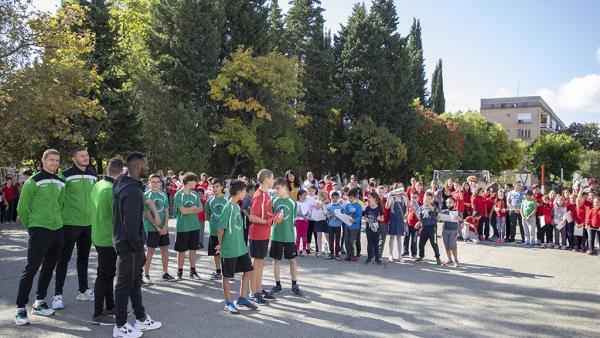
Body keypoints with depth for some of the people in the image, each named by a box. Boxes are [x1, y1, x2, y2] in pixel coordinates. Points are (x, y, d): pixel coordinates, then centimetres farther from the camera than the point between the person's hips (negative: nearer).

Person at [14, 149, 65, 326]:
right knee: (31, 269, -6)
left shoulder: (61, 182, 10)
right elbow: (22, 208, -5)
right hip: (39, 231, -6)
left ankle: (39, 303, 25)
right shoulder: (34, 182, -8)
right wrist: (30, 227, 2)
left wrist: (56, 220, 15)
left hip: (58, 230, 7)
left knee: (48, 268, 13)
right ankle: (20, 309, 1)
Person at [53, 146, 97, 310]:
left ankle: (83, 291, 25)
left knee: (84, 258, 15)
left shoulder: (93, 175, 8)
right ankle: (58, 295, 8)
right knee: (64, 259, 1)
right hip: (70, 223, -5)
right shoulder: (67, 175, -10)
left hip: (89, 223, 6)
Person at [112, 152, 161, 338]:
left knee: (135, 281, 18)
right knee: (125, 284, 2)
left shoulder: (125, 184, 9)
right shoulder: (132, 190, -23)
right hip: (129, 245, -10)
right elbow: (131, 222, -26)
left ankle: (141, 319, 30)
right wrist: (137, 245, -18)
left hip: (129, 243, 10)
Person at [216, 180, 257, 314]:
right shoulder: (228, 208, -19)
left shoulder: (237, 206, 8)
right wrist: (221, 245, -4)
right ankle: (228, 303, 18)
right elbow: (221, 228, -15)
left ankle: (242, 298, 25)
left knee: (248, 270, 12)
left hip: (241, 247, 8)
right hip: (229, 249, -8)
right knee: (227, 276, 6)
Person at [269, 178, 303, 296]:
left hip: (289, 236, -1)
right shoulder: (274, 201, -1)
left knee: (292, 260, 7)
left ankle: (294, 285, 18)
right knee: (276, 260, 8)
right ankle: (278, 284, 21)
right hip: (276, 236, 1)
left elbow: (294, 217, 7)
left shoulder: (293, 202, -3)